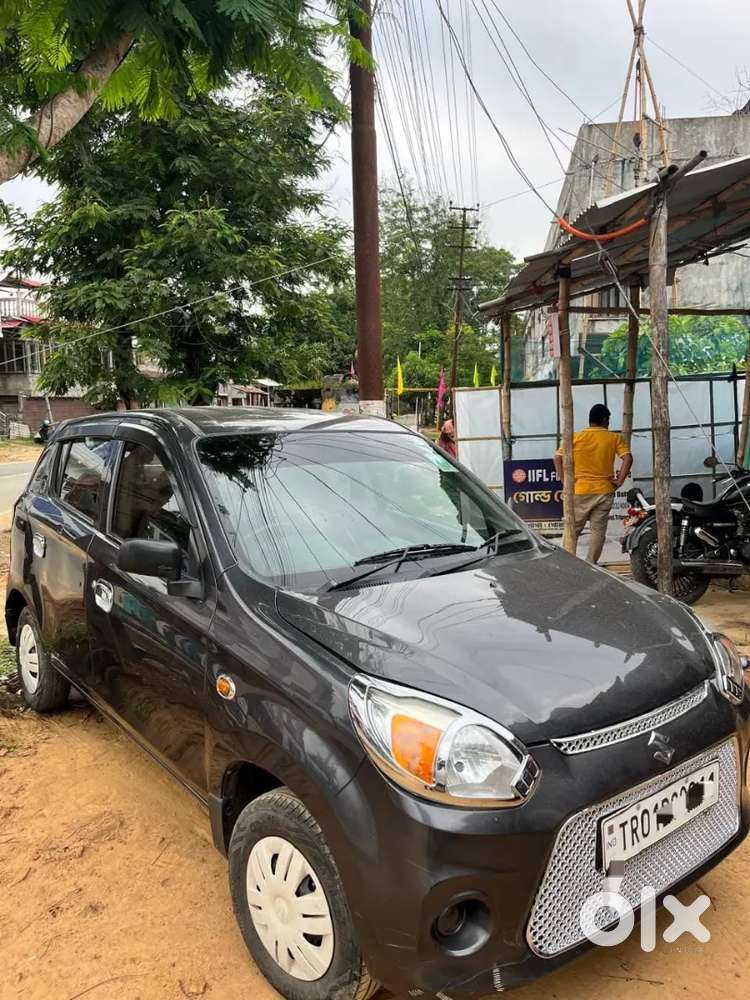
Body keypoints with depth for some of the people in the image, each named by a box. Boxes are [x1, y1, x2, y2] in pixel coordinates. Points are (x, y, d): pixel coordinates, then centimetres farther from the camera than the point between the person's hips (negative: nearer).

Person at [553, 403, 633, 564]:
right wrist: (619, 481, -4)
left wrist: (564, 480, 0)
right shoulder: (615, 438, 2)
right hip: (604, 491, 0)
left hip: (580, 491, 0)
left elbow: (558, 457, -6)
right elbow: (628, 458, -10)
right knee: (598, 530, 7)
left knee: (573, 530, 8)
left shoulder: (576, 437, 1)